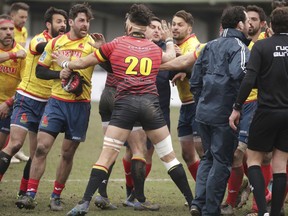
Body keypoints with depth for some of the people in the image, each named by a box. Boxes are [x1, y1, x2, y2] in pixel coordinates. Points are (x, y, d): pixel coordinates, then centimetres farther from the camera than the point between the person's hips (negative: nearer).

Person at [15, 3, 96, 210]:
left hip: (80, 105, -1)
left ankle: (56, 197, 19)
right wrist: (58, 74, -8)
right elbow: (40, 70, 9)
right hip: (56, 101, 1)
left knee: (68, 153, 6)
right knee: (41, 147, -9)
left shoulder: (93, 44, -1)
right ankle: (30, 194, -7)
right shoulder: (55, 43, 6)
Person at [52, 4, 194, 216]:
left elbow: (82, 63, 16)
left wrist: (65, 63, 35)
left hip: (125, 103, -2)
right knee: (169, 156, 10)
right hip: (151, 103, 2)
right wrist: (169, 41, 49)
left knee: (106, 157, -4)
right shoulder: (155, 48, 14)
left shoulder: (116, 44, 8)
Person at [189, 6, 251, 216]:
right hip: (225, 114, -7)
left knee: (209, 157, 21)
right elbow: (239, 73, -32)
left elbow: (195, 80, 14)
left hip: (204, 112, 7)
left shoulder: (210, 46, 13)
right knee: (222, 162, 3)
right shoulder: (239, 47, -11)